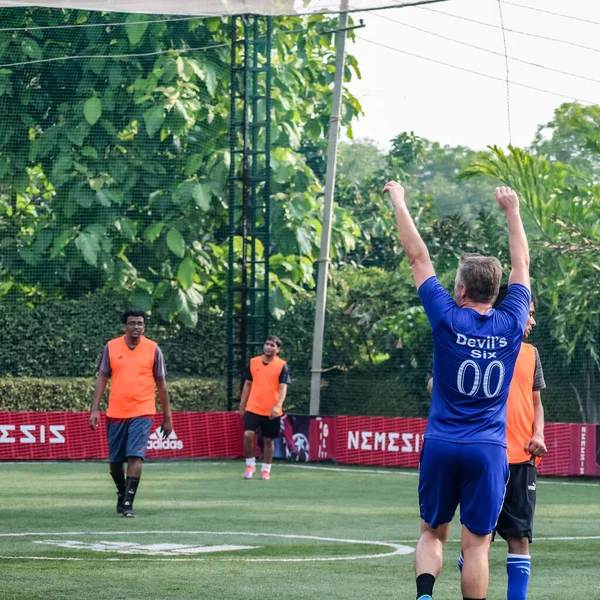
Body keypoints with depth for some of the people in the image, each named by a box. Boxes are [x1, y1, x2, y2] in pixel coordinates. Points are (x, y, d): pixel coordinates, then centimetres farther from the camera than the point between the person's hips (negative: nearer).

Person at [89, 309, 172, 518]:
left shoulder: (153, 349, 1)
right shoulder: (111, 347, 3)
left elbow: (161, 384, 6)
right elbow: (102, 379, 6)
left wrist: (167, 418, 6)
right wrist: (95, 409, -3)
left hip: (142, 412, -2)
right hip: (115, 413, 2)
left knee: (135, 457, -15)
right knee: (115, 460, 9)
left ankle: (128, 503, -14)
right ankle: (122, 494, 32)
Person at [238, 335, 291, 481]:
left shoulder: (282, 366, -4)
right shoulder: (253, 362, 5)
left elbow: (283, 388, -10)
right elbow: (247, 384, 13)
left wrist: (277, 406, -25)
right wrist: (242, 405, 12)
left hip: (272, 412, -1)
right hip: (253, 408, 1)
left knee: (269, 440, 6)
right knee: (248, 434, -14)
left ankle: (266, 469, 20)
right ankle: (250, 465, 3)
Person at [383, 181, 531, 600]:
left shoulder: (448, 318, -7)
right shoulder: (511, 325, -2)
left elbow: (419, 257, 3)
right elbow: (522, 266, 14)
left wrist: (399, 202, 13)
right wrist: (512, 211, 26)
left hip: (442, 445, 0)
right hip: (488, 452, 0)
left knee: (433, 533, 11)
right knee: (476, 543, 1)